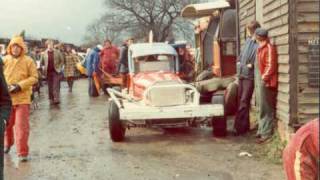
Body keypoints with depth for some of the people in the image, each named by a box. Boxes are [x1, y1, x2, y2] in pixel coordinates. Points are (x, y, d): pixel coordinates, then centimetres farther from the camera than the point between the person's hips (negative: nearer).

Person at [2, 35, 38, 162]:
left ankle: (22, 152, 1)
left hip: (22, 98, -3)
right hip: (6, 98, 3)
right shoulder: (5, 60, 0)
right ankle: (8, 143, 45)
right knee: (7, 124, 18)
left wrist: (20, 86, -16)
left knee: (22, 126, -6)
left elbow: (34, 78, -4)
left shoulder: (28, 61, -4)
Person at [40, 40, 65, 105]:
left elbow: (62, 61, 9)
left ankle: (56, 99, -11)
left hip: (56, 71, -1)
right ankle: (51, 100, 14)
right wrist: (46, 66, -1)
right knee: (50, 87, 5)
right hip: (48, 72, 2)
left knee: (56, 86, -9)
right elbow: (42, 63, 11)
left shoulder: (57, 52, 1)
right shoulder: (44, 53, 2)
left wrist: (59, 67, 1)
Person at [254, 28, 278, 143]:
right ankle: (261, 130, 26)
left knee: (266, 109, -6)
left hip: (265, 82, -10)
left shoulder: (269, 48, -12)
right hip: (259, 81, 10)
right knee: (261, 108, 16)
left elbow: (271, 66, -18)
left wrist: (264, 78, -20)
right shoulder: (261, 48, 17)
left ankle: (266, 133, -3)